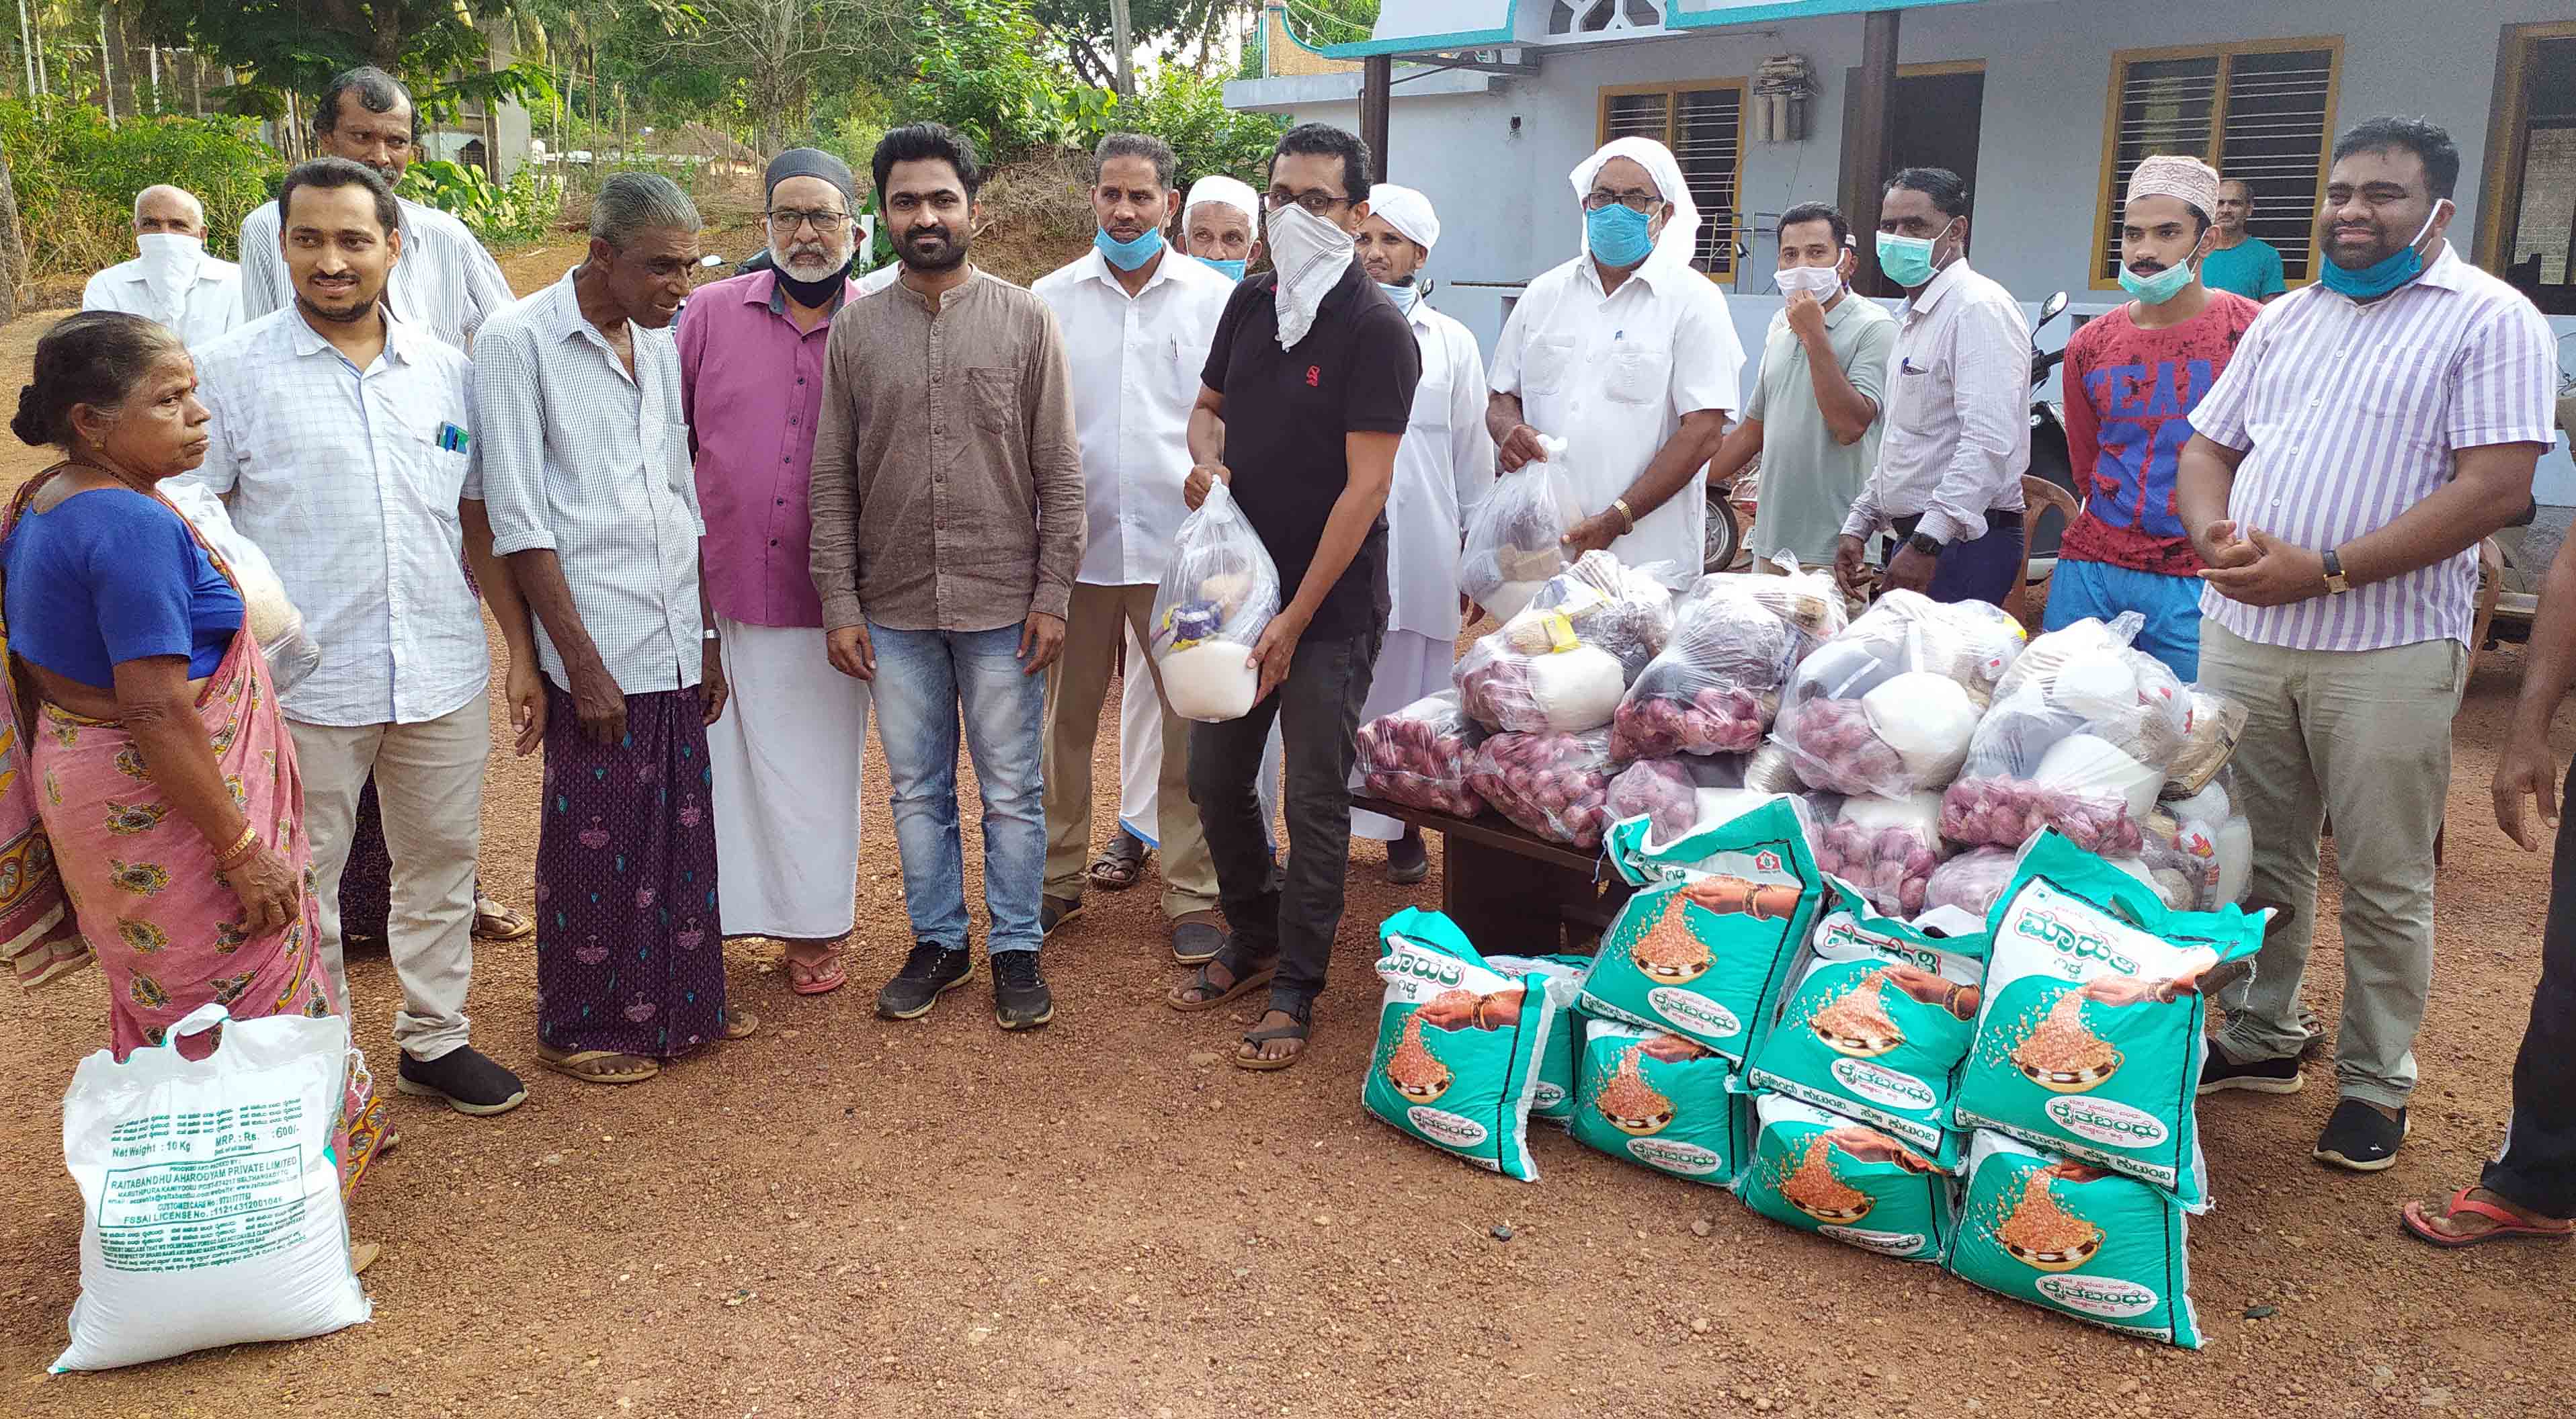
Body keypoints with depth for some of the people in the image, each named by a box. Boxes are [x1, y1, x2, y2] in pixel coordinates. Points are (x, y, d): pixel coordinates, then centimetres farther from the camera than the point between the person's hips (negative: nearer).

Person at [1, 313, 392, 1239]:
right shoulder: (132, 525, -25)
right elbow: (157, 714, -27)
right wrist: (245, 851, -22)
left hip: (80, 793, 10)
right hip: (163, 813, -10)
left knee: (160, 1008, 24)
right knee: (246, 1008, 4)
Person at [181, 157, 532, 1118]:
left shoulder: (444, 371, 7)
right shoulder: (231, 370, -4)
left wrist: (521, 649, 9)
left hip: (443, 674, 3)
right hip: (304, 682, -3)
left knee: (442, 863, 14)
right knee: (300, 885, 8)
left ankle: (434, 1040, 31)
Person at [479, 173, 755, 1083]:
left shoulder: (661, 345, 11)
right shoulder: (518, 343, -9)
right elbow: (520, 523, -12)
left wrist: (709, 638, 13)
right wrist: (581, 663, -15)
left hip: (676, 647, 6)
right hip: (597, 651, -6)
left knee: (683, 830, 13)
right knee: (597, 846, 4)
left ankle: (682, 1002, 29)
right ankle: (579, 1030, 21)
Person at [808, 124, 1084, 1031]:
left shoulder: (1025, 320, 0)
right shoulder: (855, 328, 4)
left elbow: (1060, 473, -1)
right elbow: (832, 481, 4)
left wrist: (1052, 594, -6)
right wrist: (839, 603, -2)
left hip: (1002, 603, -2)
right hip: (893, 610, 2)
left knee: (1012, 791, 7)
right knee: (917, 789, 12)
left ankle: (1016, 948, 22)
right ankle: (938, 940, 28)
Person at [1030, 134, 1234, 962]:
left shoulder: (1215, 299, 3)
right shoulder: (1049, 301, 6)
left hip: (1181, 546, -1)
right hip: (1074, 544, 2)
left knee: (1192, 724, 2)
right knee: (1065, 720, 10)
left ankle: (1192, 892, 15)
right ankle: (1058, 876, 26)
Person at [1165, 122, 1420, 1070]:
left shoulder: (1376, 330, -13)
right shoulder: (1251, 303, 6)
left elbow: (1365, 486, -16)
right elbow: (1209, 406, 22)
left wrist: (1296, 618, -17)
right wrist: (1205, 456, -4)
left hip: (1329, 609, -6)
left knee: (1315, 801, 2)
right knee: (1215, 777, 14)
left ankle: (1295, 993, 17)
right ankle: (1252, 940, 35)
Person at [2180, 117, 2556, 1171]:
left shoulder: (2491, 321, -4)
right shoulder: (2285, 319, 15)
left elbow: (2494, 488, -14)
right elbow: (2207, 447, 16)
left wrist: (2326, 570, -19)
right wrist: (2216, 535, -6)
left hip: (2387, 649, -5)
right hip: (2242, 631, 5)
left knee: (2384, 881, 5)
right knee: (2255, 856, 14)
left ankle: (2375, 1084, 19)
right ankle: (2259, 1041, 29)